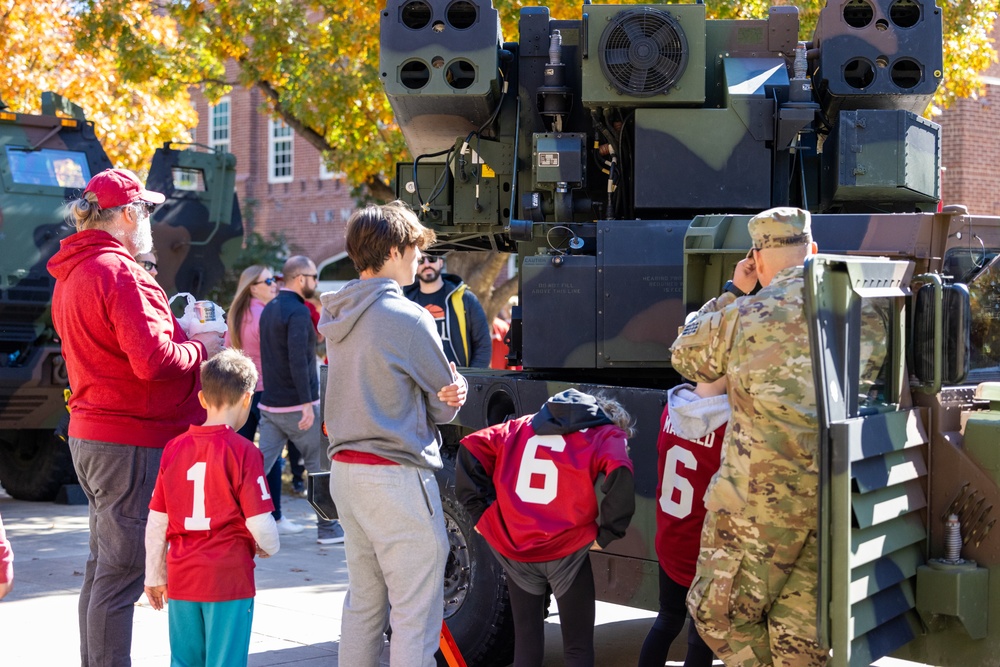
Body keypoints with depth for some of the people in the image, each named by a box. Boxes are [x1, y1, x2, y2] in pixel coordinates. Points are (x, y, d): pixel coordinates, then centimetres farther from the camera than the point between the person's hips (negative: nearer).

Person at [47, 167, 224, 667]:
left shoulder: (72, 275, 15)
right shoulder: (118, 272, -17)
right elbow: (154, 360, -24)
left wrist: (183, 337, 13)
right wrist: (201, 348, -7)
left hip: (91, 436, 10)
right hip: (130, 442, -10)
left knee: (103, 566, 18)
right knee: (120, 573, -5)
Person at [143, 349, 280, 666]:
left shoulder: (174, 449, 3)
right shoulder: (243, 452, -11)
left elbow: (156, 522, 6)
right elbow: (260, 524, -13)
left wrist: (155, 576, 16)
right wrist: (270, 548, 9)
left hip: (182, 579, 5)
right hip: (229, 578, -5)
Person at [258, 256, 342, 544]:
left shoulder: (269, 309, 14)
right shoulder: (298, 311, -15)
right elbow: (297, 358, -24)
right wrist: (307, 403, -25)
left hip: (270, 404, 8)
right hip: (296, 406, -8)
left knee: (260, 465, 4)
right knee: (321, 466, 7)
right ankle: (328, 528, 15)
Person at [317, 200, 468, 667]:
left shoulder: (341, 317, 10)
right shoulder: (407, 318, -14)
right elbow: (445, 404, -8)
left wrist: (443, 394, -3)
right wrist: (451, 396, 13)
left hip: (345, 470, 9)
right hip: (397, 477, -9)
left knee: (363, 602, 18)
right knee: (415, 613, -3)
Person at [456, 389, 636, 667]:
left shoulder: (523, 427, 17)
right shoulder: (606, 434, 5)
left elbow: (472, 447, 9)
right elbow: (620, 475, -16)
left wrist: (480, 509, 9)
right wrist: (606, 533, -6)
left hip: (515, 550, 4)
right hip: (566, 552, -3)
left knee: (526, 639, 17)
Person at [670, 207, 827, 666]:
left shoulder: (743, 316, -7)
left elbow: (684, 357, 12)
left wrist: (731, 292, 18)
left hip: (761, 499, -5)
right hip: (836, 500, 5)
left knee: (719, 613, 11)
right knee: (801, 630, 15)